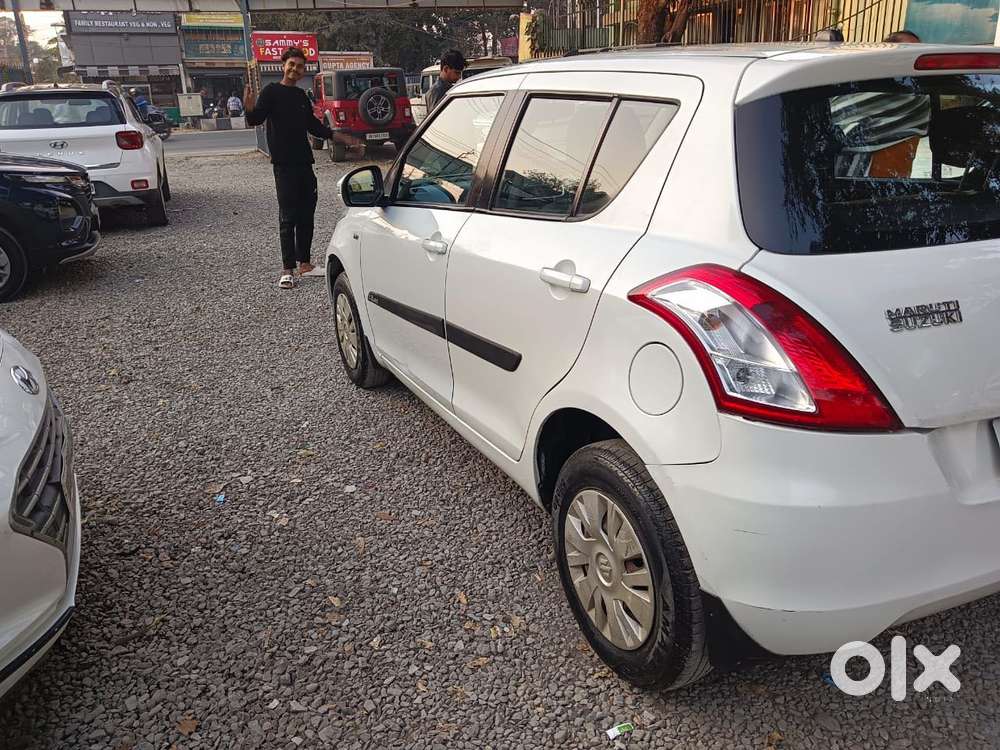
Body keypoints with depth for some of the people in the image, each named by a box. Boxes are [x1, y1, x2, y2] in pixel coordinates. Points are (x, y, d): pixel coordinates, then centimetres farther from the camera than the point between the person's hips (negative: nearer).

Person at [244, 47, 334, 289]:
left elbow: (313, 125, 27)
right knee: (288, 217, -8)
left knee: (306, 214, 8)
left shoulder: (301, 96, 17)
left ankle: (304, 262, 18)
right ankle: (288, 269, -5)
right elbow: (256, 120, -14)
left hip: (304, 162, 7)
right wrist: (250, 110, -35)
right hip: (284, 163, -7)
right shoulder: (272, 92, -2)